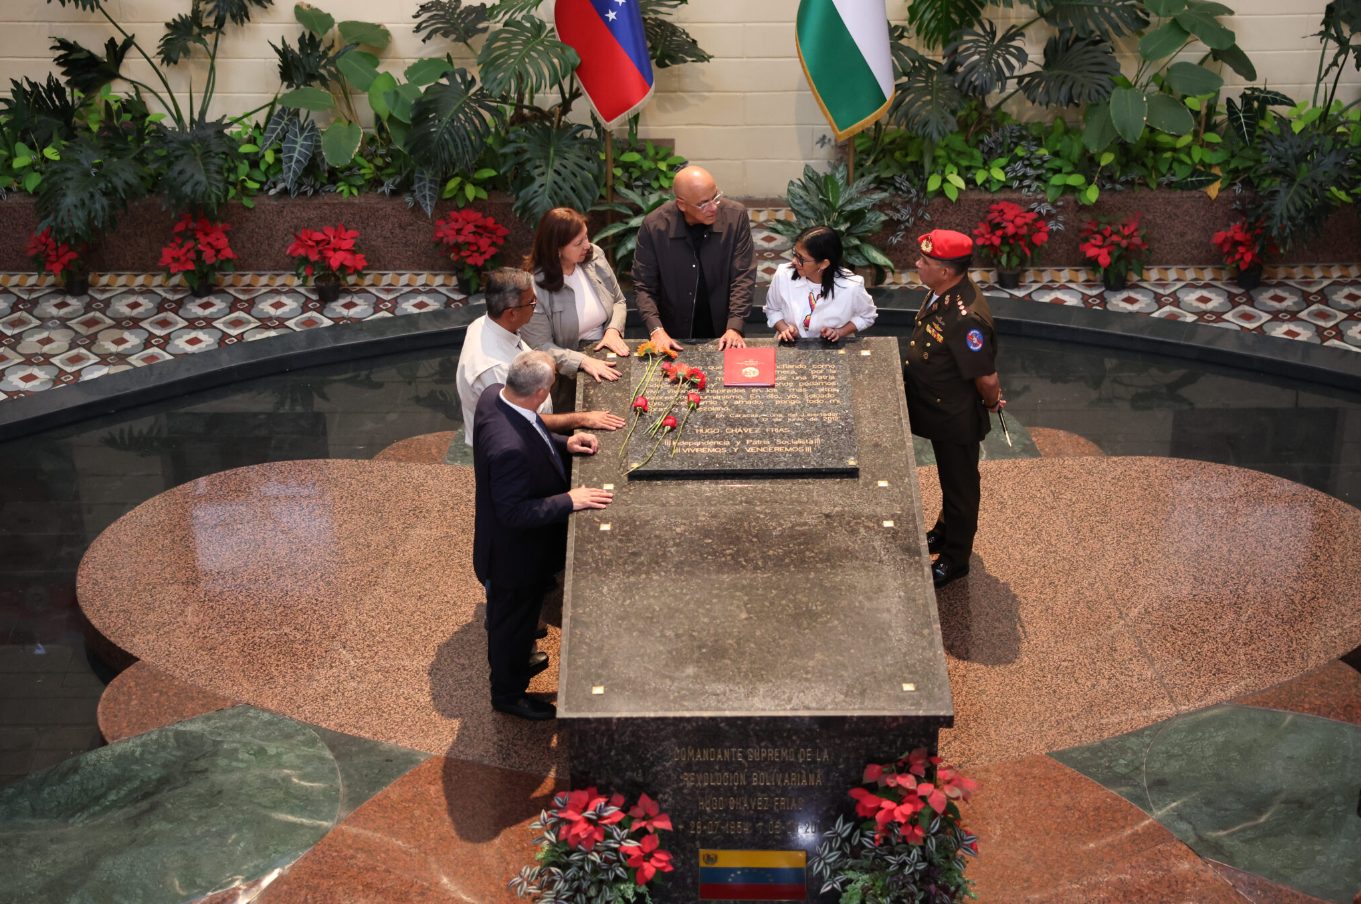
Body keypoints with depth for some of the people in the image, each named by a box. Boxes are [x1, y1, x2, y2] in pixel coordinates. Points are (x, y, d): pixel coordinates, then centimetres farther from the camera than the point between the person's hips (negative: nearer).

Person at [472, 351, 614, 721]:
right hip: (517, 551, -9)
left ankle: (513, 660, 59)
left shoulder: (493, 395, -15)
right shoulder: (510, 447, -43)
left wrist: (564, 443, -6)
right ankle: (508, 692, 42)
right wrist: (570, 501, -26)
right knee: (514, 616, 17)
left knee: (507, 613, 33)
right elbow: (515, 513, -32)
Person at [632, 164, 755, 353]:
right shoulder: (654, 225, -9)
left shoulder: (736, 216, -7)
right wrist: (656, 330, -17)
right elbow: (643, 286, -3)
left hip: (721, 334, 0)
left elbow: (743, 277, -5)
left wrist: (734, 328, -16)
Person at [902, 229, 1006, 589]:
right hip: (938, 410, 9)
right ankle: (945, 531, 51)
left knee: (959, 485, 12)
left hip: (957, 418, -9)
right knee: (948, 477, 29)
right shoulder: (941, 292, -7)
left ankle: (955, 558, 30)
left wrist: (992, 403, -9)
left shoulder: (966, 318, -37)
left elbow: (986, 377, -29)